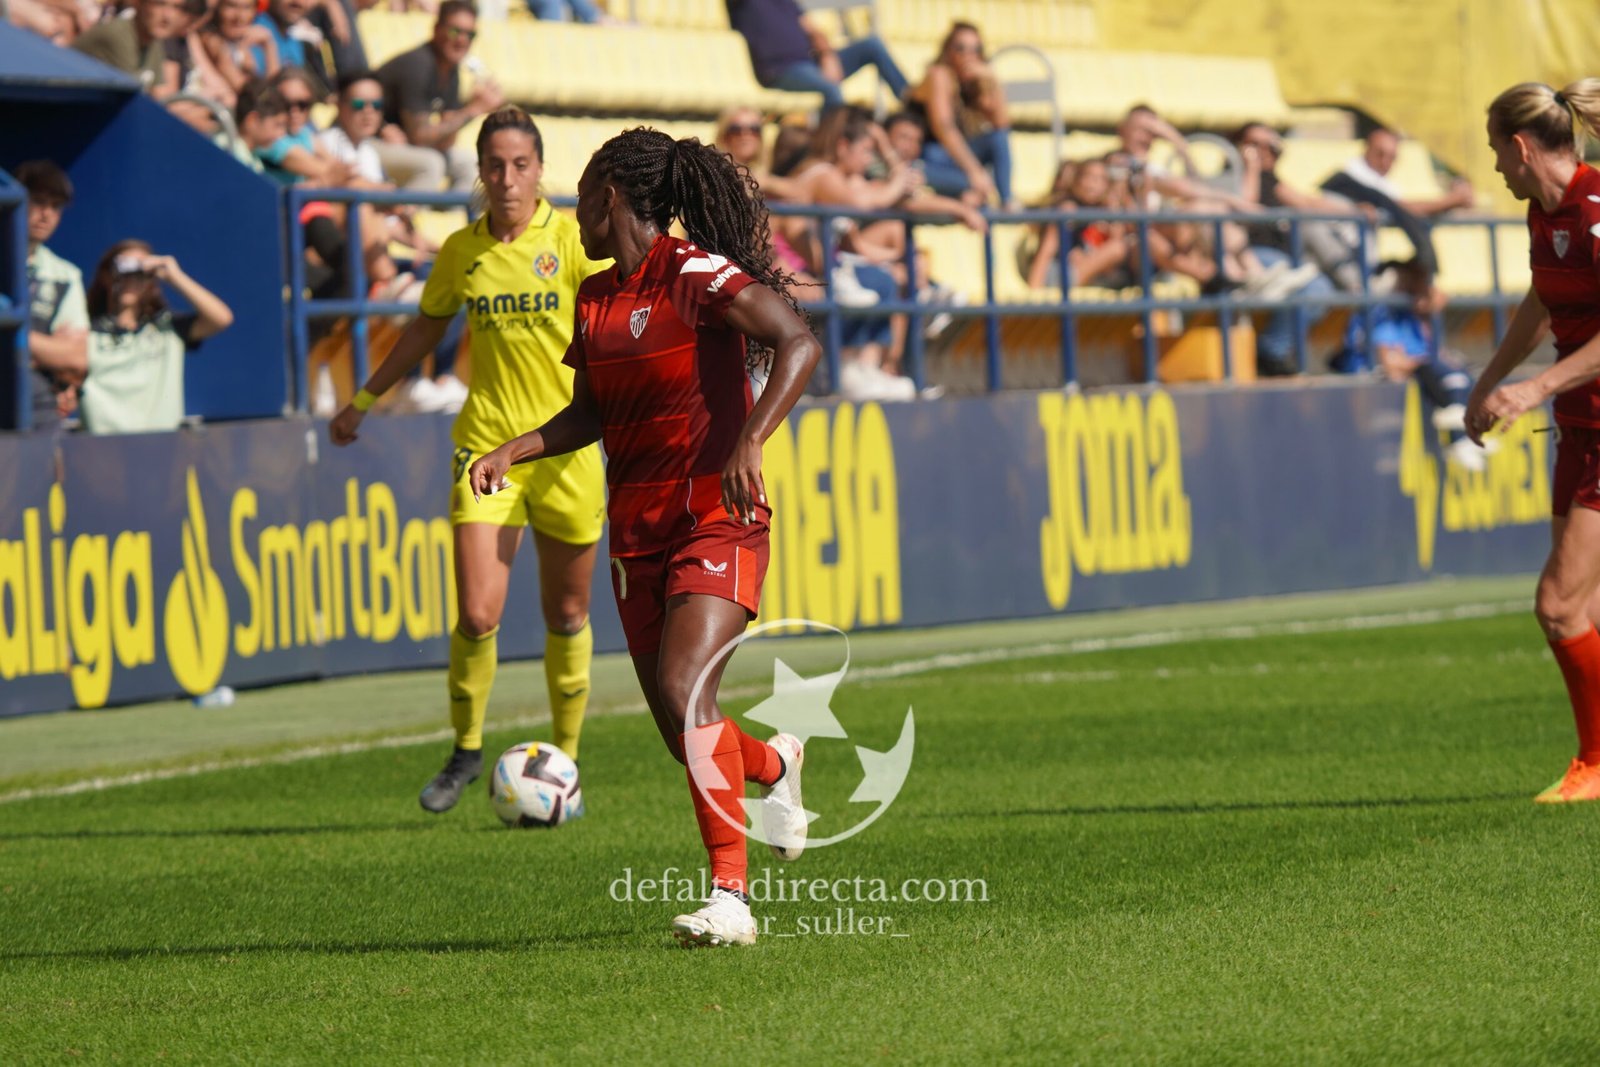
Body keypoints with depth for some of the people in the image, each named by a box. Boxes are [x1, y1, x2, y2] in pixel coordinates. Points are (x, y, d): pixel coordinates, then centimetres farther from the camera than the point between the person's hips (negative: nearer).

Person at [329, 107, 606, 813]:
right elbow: (425, 331, 21)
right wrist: (363, 402, 27)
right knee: (477, 616, -10)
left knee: (567, 615, 9)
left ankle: (565, 759, 25)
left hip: (566, 446, -1)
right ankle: (466, 752, 11)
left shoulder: (571, 239, -4)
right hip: (486, 446, 1)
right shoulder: (461, 251, 5)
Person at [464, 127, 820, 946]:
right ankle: (774, 764, 40)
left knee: (684, 694, -23)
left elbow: (799, 343, -20)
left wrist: (750, 443, -31)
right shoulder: (595, 299, 11)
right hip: (637, 530, 7)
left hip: (716, 520, -7)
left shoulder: (697, 276, -12)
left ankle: (730, 894, -20)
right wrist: (514, 450, 4)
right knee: (682, 735, 7)